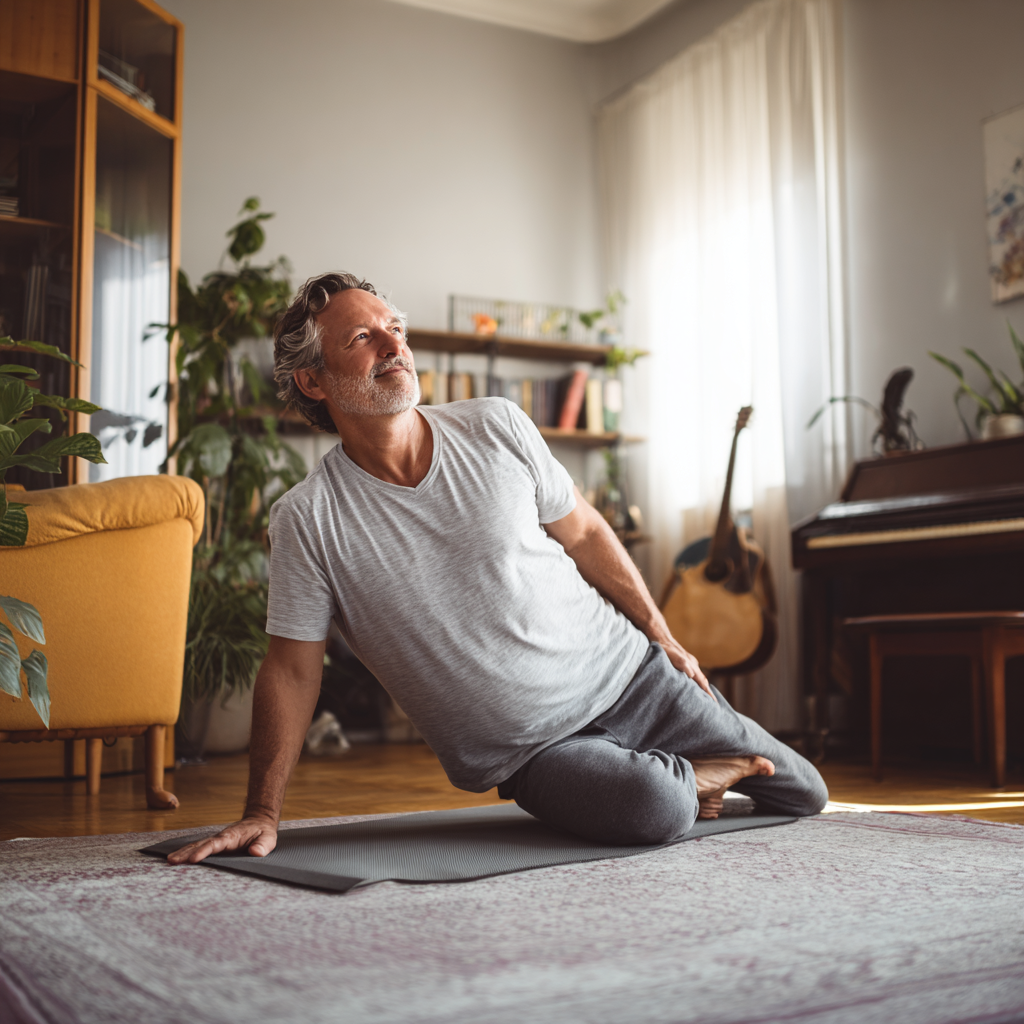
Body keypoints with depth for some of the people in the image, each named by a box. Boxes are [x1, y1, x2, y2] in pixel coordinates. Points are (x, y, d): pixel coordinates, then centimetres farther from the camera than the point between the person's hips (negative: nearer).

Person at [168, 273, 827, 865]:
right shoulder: (307, 521, -13)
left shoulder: (497, 429, -7)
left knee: (804, 796, 8)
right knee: (653, 811, -31)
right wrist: (262, 815, -12)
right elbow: (292, 671, -8)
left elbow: (583, 532, 5)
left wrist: (663, 639, 10)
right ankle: (680, 776, 5)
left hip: (626, 671, 3)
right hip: (522, 752, -2)